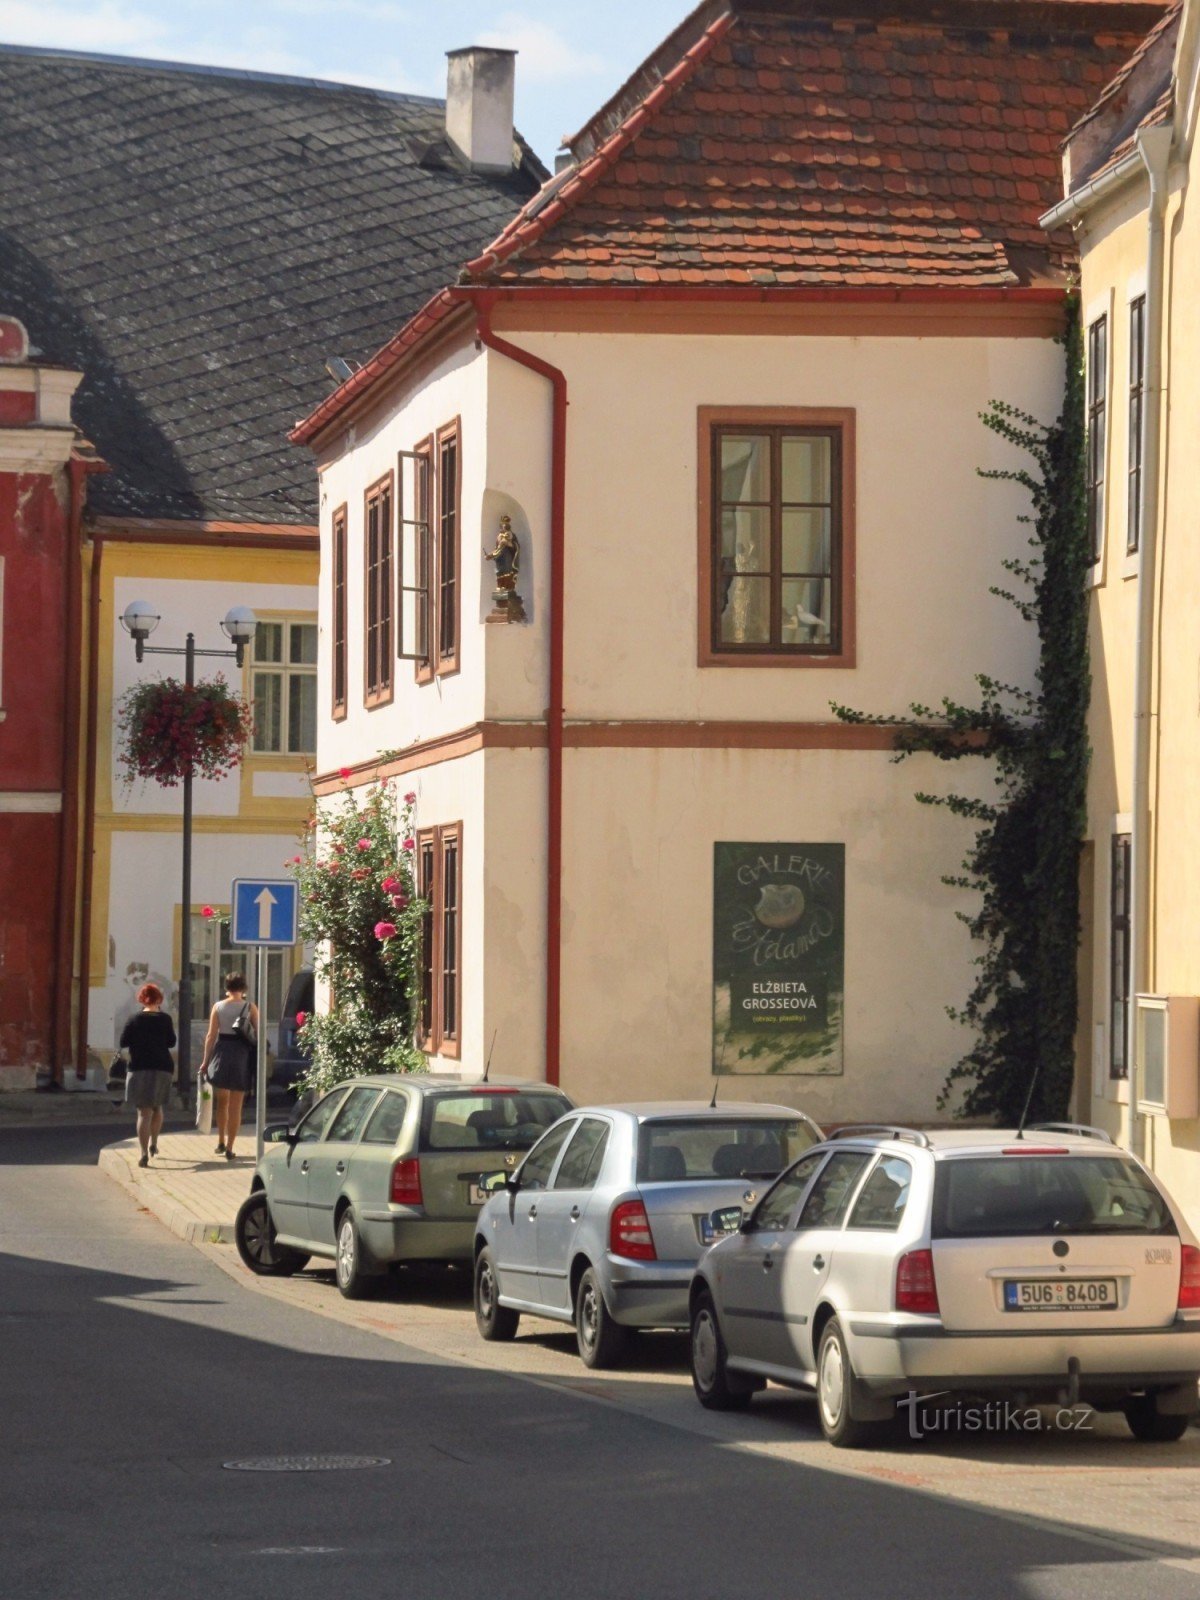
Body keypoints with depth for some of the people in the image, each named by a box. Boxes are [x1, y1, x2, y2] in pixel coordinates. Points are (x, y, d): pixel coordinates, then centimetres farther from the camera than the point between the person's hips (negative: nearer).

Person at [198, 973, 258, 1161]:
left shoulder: (218, 1006, 1)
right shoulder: (250, 1007, -2)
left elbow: (211, 1035, -1)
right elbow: (258, 1033, -4)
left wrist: (206, 1061, 4)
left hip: (222, 1053, 1)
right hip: (242, 1054, -1)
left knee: (222, 1102, 19)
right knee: (235, 1106, 4)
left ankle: (221, 1142, 23)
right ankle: (229, 1148, 2)